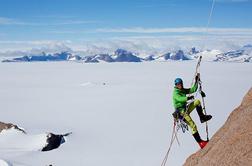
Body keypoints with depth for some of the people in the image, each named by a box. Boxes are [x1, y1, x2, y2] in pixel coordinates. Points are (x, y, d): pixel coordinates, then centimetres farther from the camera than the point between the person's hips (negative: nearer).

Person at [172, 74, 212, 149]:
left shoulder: (183, 90, 13)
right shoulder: (175, 92, -12)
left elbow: (193, 90, 14)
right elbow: (180, 99, -31)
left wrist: (196, 81, 8)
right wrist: (188, 98, -42)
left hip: (186, 109, 8)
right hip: (181, 112, -8)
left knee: (197, 101, -3)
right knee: (193, 126, -15)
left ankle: (202, 117, -1)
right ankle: (200, 142, -11)